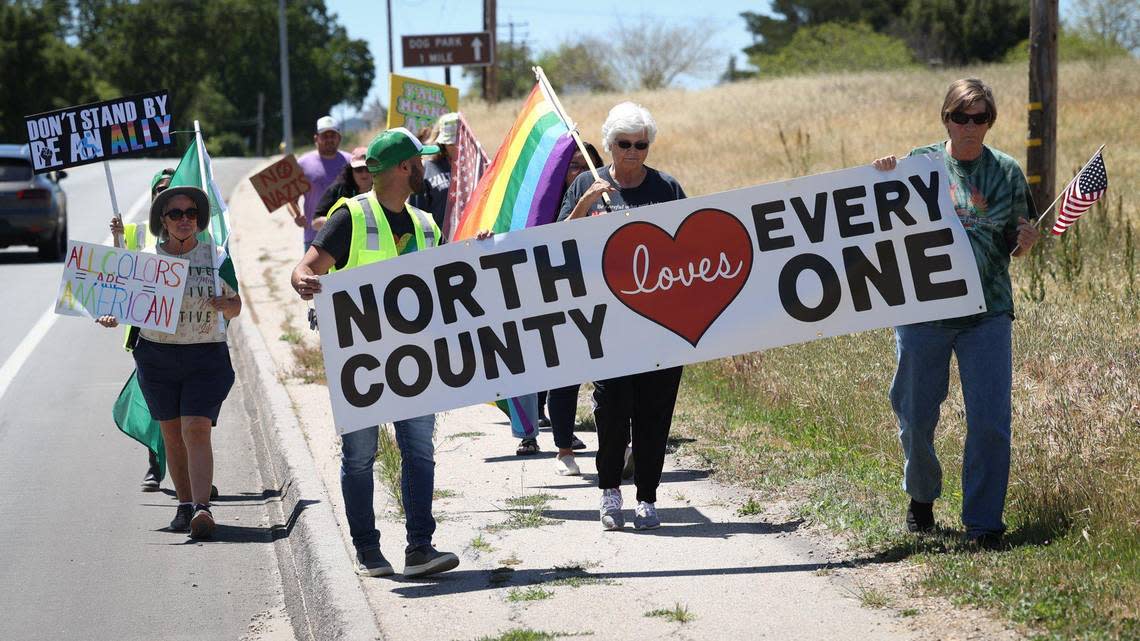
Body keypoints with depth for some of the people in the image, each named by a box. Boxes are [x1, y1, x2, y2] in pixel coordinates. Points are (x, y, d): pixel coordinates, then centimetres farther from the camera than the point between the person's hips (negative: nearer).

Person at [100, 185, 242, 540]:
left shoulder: (216, 257, 2)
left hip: (206, 355, -2)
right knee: (172, 434, 8)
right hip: (157, 355, 2)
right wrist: (112, 317, -14)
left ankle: (202, 508, -23)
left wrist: (224, 305, -14)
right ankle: (185, 504, 21)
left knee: (196, 430, -15)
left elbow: (236, 306, 9)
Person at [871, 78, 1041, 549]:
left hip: (988, 312, 0)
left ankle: (982, 523, 4)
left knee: (990, 421, -7)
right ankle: (921, 497, 35)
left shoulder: (1006, 172, 5)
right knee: (916, 417, 8)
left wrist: (1027, 240, -11)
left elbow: (1015, 245, 12)